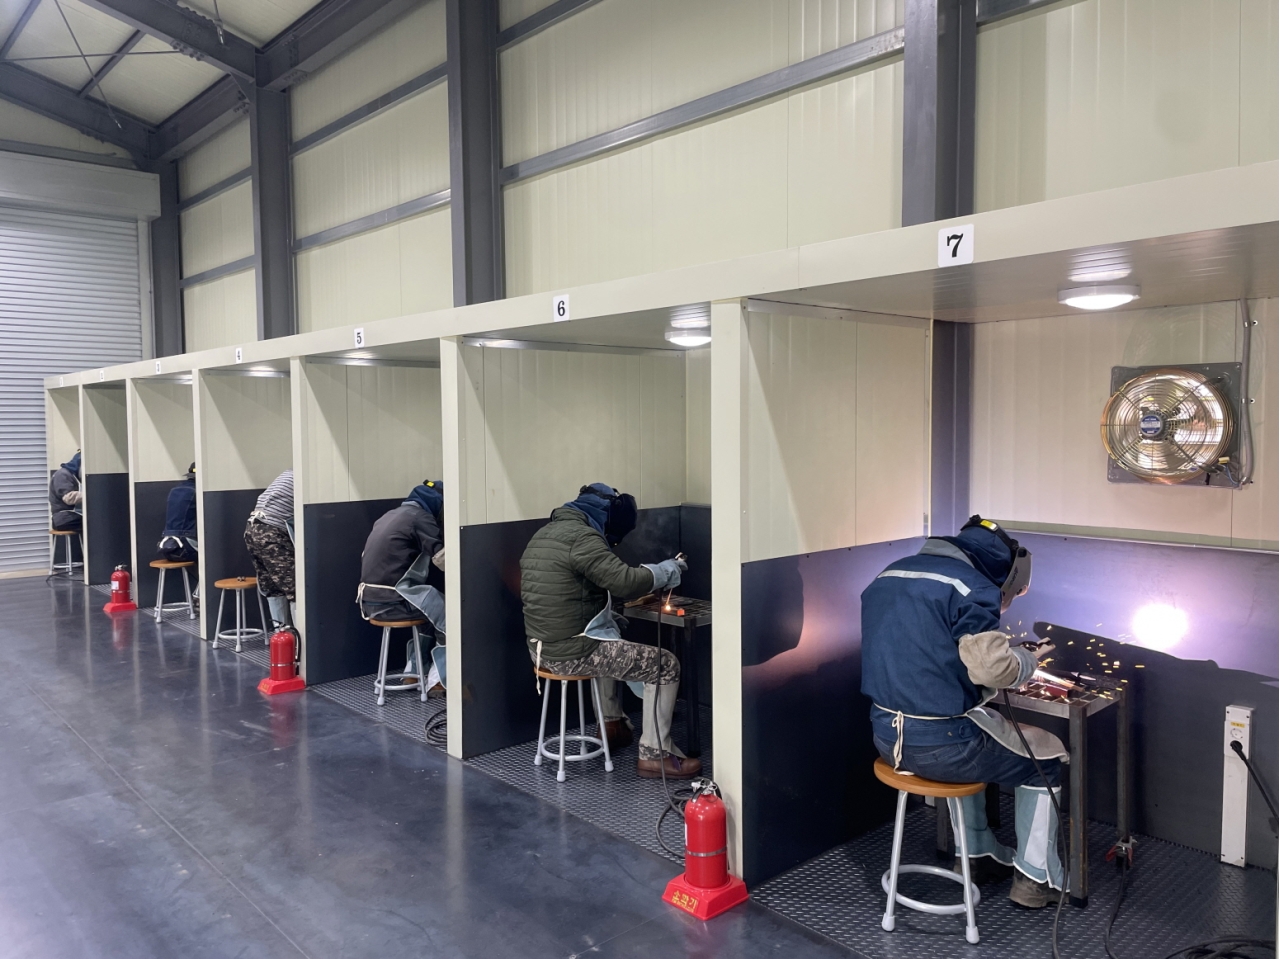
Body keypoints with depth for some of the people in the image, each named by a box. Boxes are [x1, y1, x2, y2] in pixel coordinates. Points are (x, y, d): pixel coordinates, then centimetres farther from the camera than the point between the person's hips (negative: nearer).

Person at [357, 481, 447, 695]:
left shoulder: (391, 515, 19)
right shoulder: (421, 517, -8)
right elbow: (444, 562, -14)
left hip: (371, 601, 9)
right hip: (392, 601, -9)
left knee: (432, 606, 26)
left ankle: (412, 671, 24)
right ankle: (437, 680, 2)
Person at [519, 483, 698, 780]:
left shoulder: (544, 534, 12)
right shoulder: (581, 537, -19)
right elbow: (627, 582, -25)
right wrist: (667, 569, -9)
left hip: (541, 648, 10)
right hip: (573, 652, -10)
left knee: (613, 645, 37)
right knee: (665, 665, 0)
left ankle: (613, 725, 42)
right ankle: (654, 756, 5)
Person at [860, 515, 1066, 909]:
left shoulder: (888, 576, 11)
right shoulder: (972, 589, -14)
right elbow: (991, 668, -24)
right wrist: (1028, 660, -1)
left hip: (886, 735, 7)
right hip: (939, 745, -7)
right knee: (1045, 758, 19)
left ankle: (979, 854, 46)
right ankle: (1036, 878, 28)